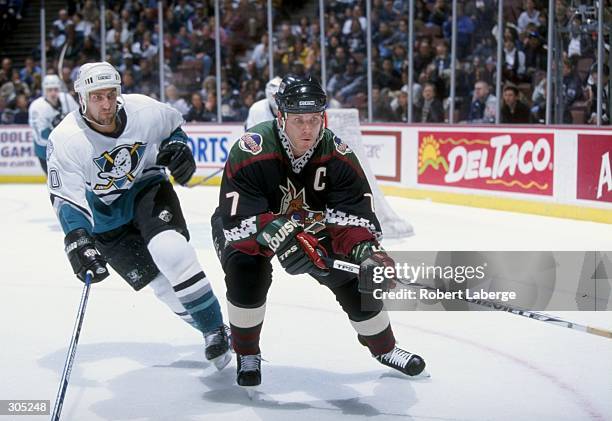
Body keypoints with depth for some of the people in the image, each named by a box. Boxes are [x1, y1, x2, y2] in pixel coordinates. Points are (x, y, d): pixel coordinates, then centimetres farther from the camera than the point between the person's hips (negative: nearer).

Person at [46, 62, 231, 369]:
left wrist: (178, 147, -12)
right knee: (160, 283, -4)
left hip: (147, 188, 0)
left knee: (171, 252, -26)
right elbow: (66, 198, -26)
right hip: (105, 218, 0)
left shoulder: (143, 110, -17)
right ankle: (209, 332, 14)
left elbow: (173, 123, 7)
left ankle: (216, 326, -13)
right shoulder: (65, 140, -23)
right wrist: (78, 240, -39)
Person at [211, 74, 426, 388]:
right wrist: (279, 235, -55)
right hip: (247, 230, -3)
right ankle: (247, 354, -6)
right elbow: (239, 220, -39)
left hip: (309, 225, 4)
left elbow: (354, 214, -23)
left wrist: (366, 250, -42)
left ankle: (384, 348, 20)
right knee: (246, 269, -32)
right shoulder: (251, 152, -35)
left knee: (354, 275, -7)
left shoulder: (338, 156, -23)